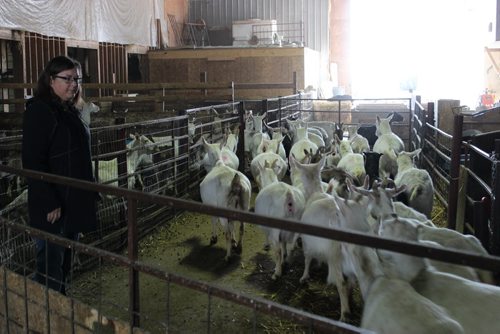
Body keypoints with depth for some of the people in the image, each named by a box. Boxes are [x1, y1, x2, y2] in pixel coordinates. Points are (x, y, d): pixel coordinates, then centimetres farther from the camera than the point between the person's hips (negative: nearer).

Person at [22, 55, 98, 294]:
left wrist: (90, 192, 17)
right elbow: (33, 162, -20)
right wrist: (49, 203, -22)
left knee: (65, 261, 19)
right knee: (50, 264, 0)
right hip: (52, 206, -9)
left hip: (74, 200, 9)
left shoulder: (69, 110, 11)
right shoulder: (39, 111, -15)